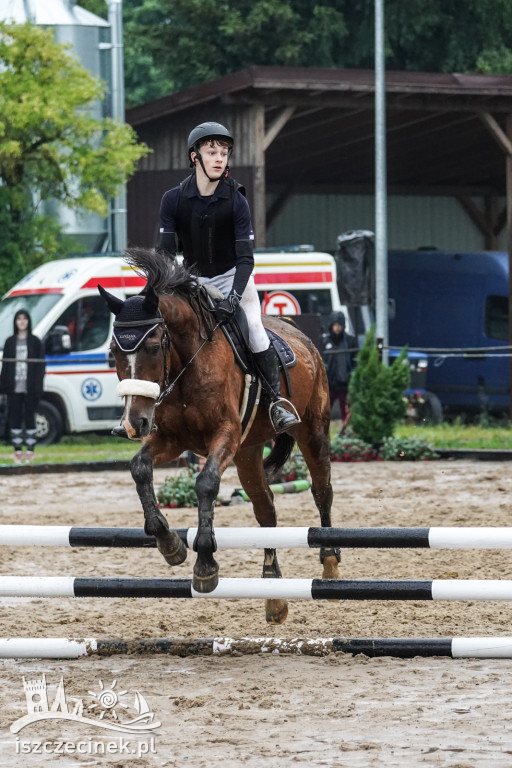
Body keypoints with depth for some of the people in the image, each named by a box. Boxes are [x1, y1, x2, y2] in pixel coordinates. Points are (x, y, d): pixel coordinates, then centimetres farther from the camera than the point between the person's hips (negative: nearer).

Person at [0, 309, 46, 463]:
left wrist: (38, 385, -9)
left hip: (29, 388, -2)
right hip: (14, 387, 2)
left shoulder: (35, 342, 4)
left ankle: (30, 452, 2)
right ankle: (18, 451, 7)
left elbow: (41, 364, 1)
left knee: (29, 418, -2)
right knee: (15, 420, 2)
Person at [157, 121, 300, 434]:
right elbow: (166, 253, -8)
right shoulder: (173, 199, -11)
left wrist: (233, 297, -33)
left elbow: (245, 258, -19)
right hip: (192, 278, 3)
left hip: (232, 276, -3)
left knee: (254, 328, -20)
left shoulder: (236, 202, -17)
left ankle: (276, 401, -12)